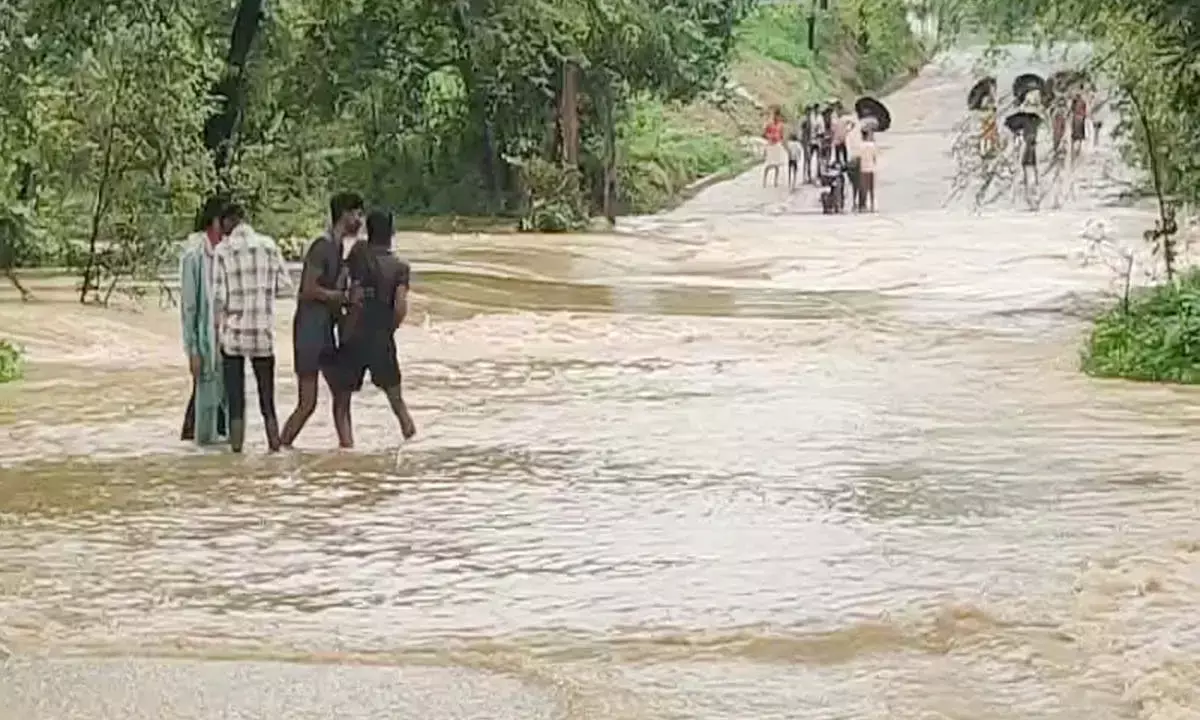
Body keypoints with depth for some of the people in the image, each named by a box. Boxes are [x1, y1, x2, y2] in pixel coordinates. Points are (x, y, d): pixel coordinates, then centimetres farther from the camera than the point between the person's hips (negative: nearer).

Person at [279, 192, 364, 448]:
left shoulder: (337, 247, 14)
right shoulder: (322, 247, -15)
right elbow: (309, 290, -22)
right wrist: (345, 296, -17)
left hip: (325, 330, 10)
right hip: (309, 330, -10)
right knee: (307, 403, -10)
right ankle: (281, 446, -5)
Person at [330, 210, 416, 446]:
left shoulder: (358, 254, -4)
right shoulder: (400, 268, -1)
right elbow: (401, 308, -9)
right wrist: (388, 330, 4)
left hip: (351, 340, -1)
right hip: (382, 342, 1)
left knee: (342, 398, 9)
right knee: (395, 397, 16)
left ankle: (347, 444, -4)